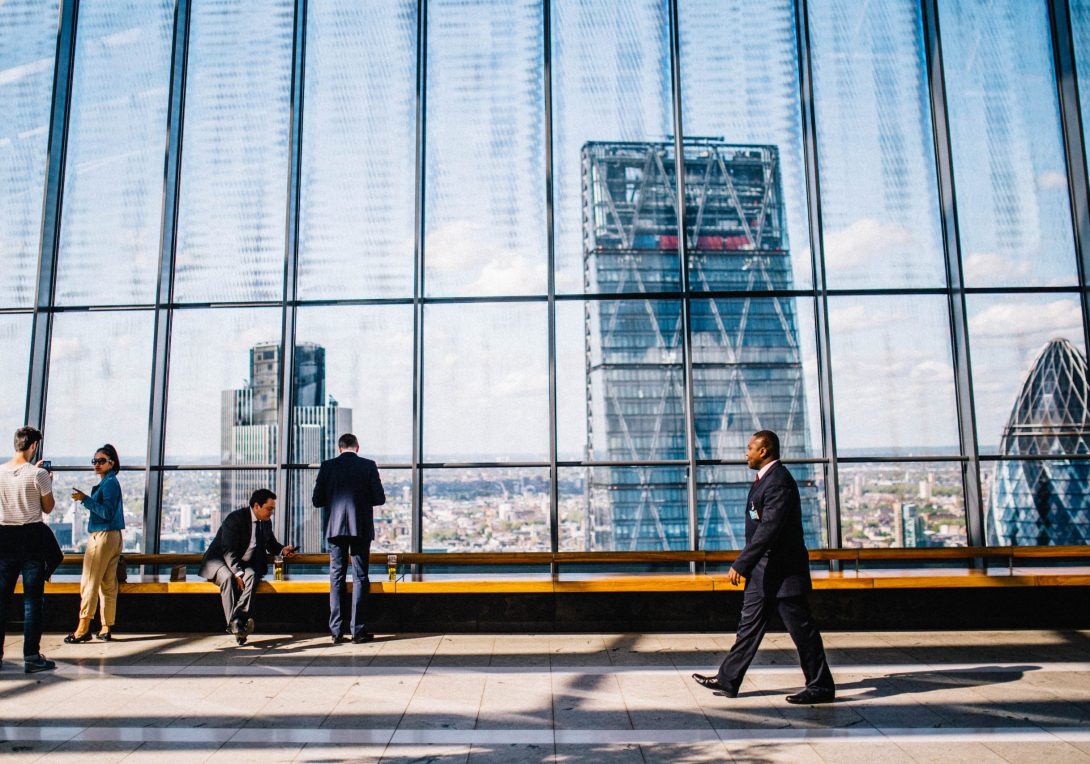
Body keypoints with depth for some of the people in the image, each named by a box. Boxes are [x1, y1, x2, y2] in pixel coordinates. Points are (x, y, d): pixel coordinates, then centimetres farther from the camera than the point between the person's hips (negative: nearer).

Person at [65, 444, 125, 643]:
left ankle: (83, 628, -5)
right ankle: (107, 628, 12)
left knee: (89, 582, -6)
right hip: (113, 536, 10)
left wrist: (85, 499, -20)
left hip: (103, 536, -10)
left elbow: (107, 512, -19)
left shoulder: (109, 482, -11)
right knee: (108, 583, 9)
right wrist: (86, 499, 17)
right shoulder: (109, 482, 18)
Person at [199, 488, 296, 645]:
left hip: (245, 564, 5)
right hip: (219, 560, -5)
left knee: (251, 576, -30)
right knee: (228, 578, -37)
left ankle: (237, 620, -40)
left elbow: (271, 544, 21)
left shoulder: (265, 523, 4)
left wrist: (282, 550, -2)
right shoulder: (235, 519, -18)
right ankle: (234, 625, -37)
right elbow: (228, 551, -24)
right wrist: (238, 574, -34)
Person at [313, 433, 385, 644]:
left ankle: (336, 631, 7)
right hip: (361, 529, -1)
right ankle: (358, 630, 4)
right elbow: (380, 499, -3)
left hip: (335, 528, 1)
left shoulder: (327, 466, 1)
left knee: (336, 578, 8)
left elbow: (317, 500, 1)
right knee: (360, 578, 4)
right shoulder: (368, 466, -3)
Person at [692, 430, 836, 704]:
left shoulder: (779, 481, -19)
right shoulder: (764, 478, 13)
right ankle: (728, 681, 18)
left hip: (782, 570, -11)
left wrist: (740, 564, -26)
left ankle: (821, 687, 14)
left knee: (801, 628, 1)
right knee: (750, 624, 12)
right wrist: (746, 565, 21)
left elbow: (769, 529, -26)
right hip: (763, 569, 11)